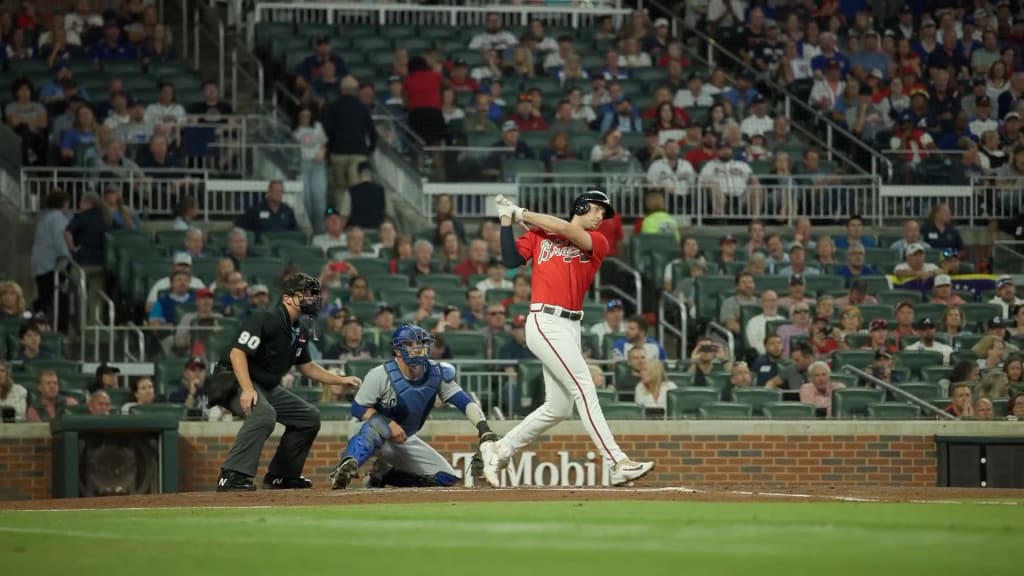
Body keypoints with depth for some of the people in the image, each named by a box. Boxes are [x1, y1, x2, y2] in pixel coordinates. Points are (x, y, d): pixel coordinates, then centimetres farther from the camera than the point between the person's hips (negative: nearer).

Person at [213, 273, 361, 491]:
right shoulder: (265, 319, -19)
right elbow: (237, 352, -25)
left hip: (268, 387, 10)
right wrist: (247, 389, -35)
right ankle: (232, 476, -38)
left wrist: (341, 380, 18)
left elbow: (306, 366, 23)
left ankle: (280, 475, 18)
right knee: (264, 413, -37)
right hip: (235, 381, -10)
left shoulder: (299, 332, 9)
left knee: (310, 417, 11)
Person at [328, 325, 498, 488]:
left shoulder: (437, 373, -12)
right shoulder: (381, 375, -24)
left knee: (447, 477, -1)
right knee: (376, 426, -42)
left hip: (404, 441, 6)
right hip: (367, 433, -6)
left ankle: (382, 474, 10)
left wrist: (483, 426, -35)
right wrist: (390, 424, -32)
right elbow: (358, 408, -18)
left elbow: (463, 400, -18)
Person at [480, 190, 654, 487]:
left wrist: (522, 214, -1)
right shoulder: (539, 235, 8)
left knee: (558, 408, 8)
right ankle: (619, 462, -21)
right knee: (584, 389, -15)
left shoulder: (598, 242, 12)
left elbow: (566, 231, -6)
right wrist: (507, 220, -2)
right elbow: (512, 260, -2)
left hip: (571, 327, 6)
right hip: (545, 323, -6)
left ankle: (498, 450, 24)